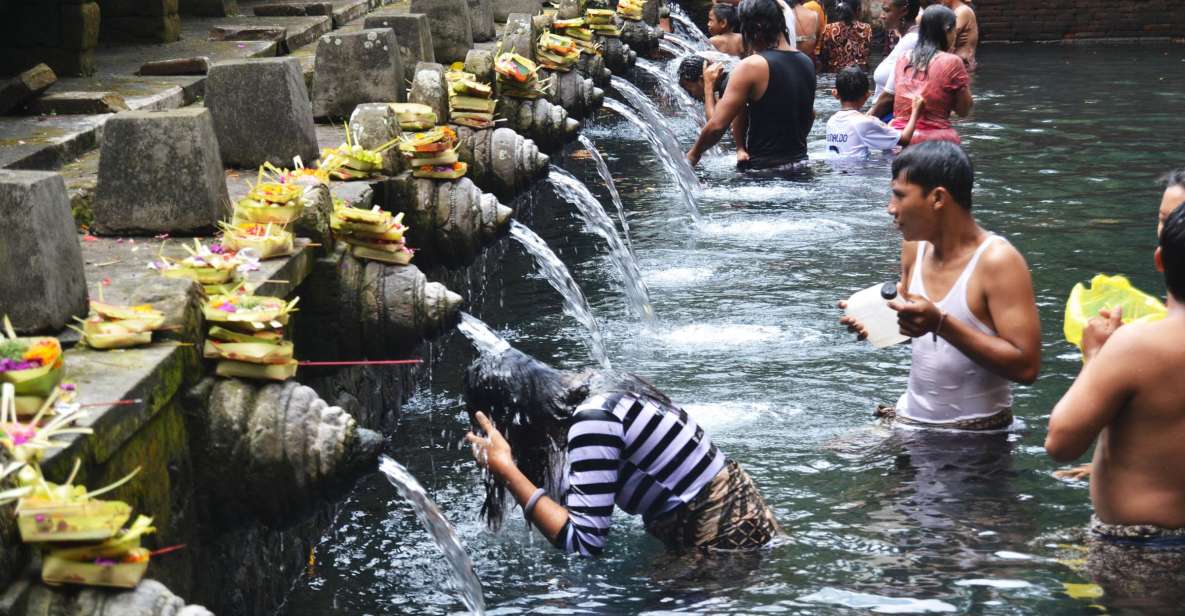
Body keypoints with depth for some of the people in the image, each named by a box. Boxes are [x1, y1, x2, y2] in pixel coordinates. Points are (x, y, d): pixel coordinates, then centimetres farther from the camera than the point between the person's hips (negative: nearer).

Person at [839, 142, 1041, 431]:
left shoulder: (997, 261, -17)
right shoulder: (915, 247, 5)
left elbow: (1026, 366, -22)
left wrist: (941, 324, -28)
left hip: (974, 431, -6)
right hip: (909, 417, 7)